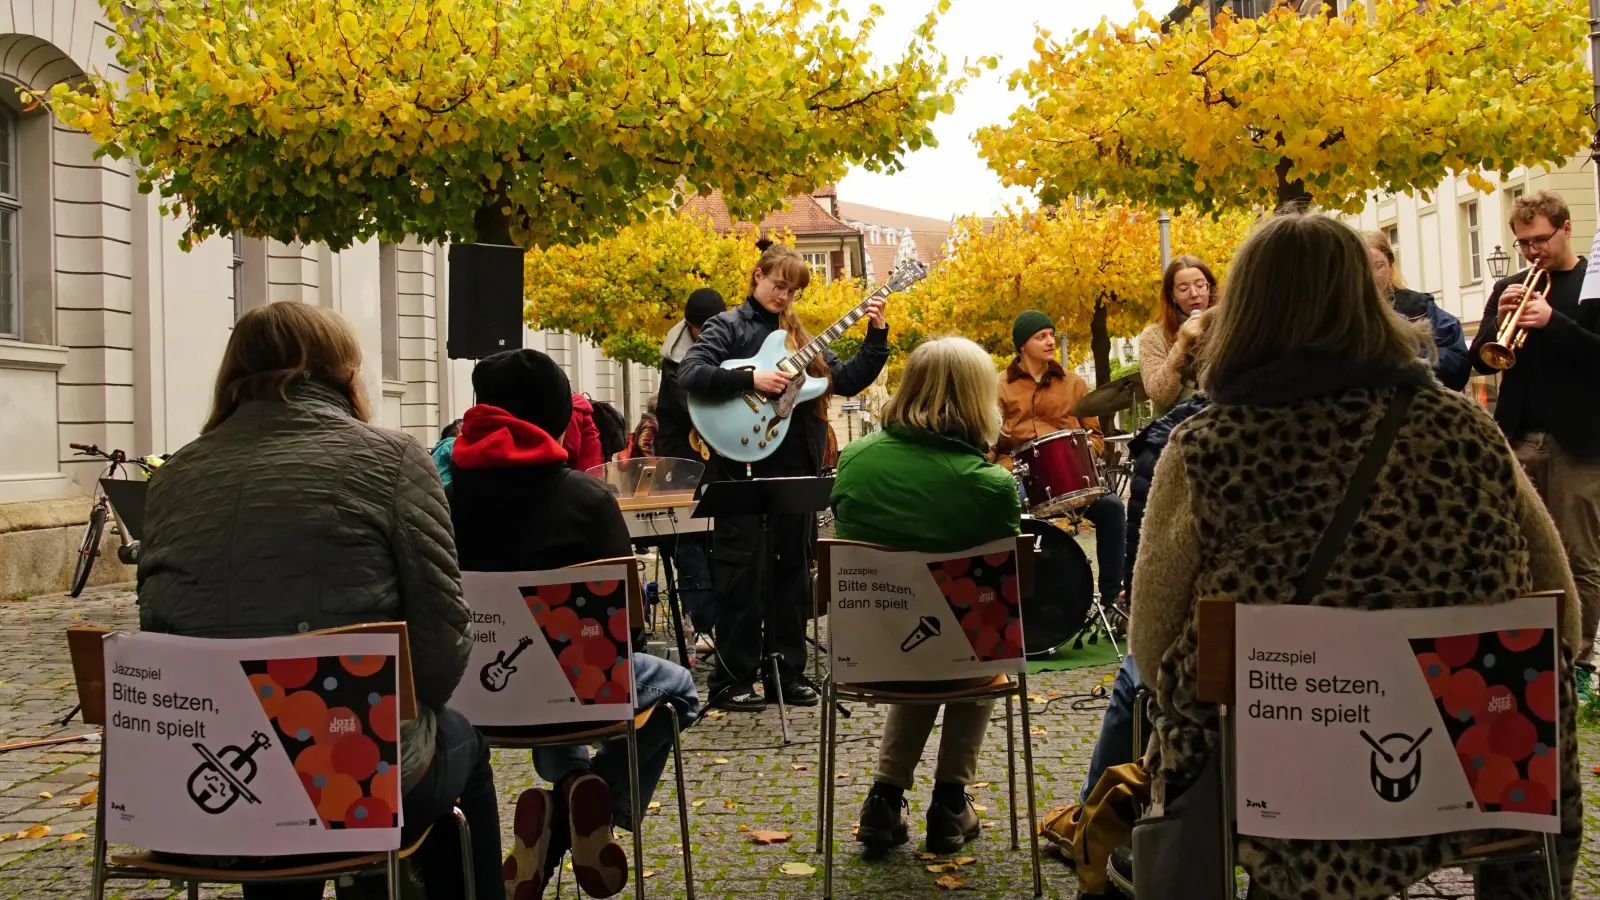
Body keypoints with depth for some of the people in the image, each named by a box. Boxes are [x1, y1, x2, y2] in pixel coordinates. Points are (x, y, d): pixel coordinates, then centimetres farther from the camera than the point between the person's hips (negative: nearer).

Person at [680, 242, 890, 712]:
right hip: (746, 467, -6)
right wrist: (752, 379, -24)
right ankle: (732, 680, 6)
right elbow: (690, 374, -17)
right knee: (744, 574, -3)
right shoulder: (728, 326, -1)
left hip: (797, 468, 6)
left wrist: (876, 337, 1)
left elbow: (848, 380, 11)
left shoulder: (799, 336, 15)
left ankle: (787, 673, 19)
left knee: (793, 571, 10)